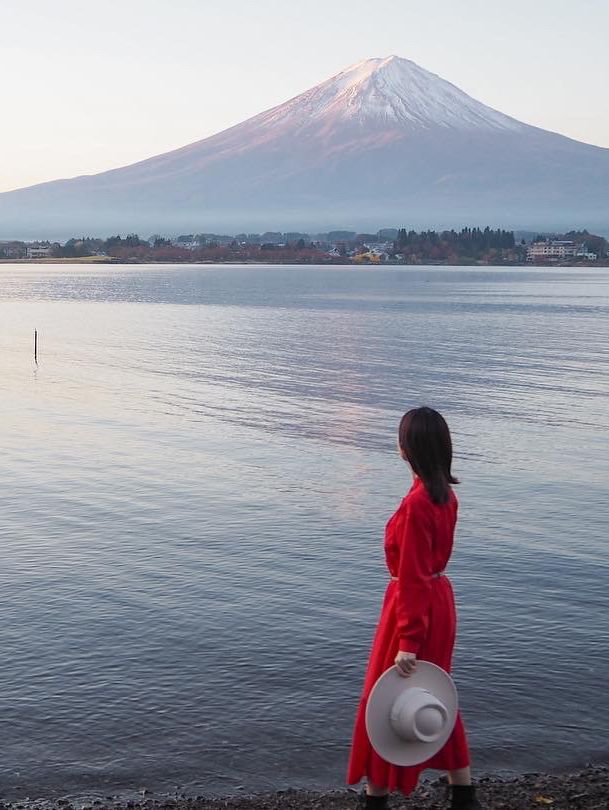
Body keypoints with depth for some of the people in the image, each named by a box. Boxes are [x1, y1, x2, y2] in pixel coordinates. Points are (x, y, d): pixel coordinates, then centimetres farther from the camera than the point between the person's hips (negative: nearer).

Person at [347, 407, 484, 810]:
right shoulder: (446, 495, 1)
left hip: (415, 604, -9)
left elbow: (412, 578, -24)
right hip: (441, 598, 9)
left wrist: (408, 642, -21)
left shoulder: (416, 504, -25)